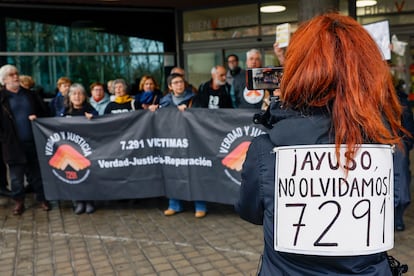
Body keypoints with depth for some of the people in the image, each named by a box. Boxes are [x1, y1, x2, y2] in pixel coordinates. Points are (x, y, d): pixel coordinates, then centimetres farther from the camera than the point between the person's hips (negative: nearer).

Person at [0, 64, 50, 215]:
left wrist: (37, 117, -5)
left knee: (37, 173, 10)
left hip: (34, 141, 2)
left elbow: (43, 111, 16)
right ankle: (19, 201, 20)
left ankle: (42, 198, 20)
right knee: (16, 175, 7)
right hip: (13, 143, -2)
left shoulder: (30, 94, 10)